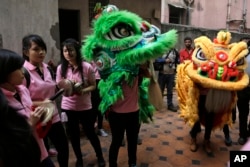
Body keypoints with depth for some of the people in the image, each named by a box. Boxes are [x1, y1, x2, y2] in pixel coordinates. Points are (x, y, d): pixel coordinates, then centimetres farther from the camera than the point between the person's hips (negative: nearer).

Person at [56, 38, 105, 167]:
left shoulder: (87, 67, -12)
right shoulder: (61, 68, -5)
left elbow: (93, 85, -5)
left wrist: (82, 91, -24)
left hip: (85, 106, -2)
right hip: (68, 107, 2)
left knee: (90, 132, 11)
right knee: (73, 134, 15)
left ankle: (100, 156, 35)